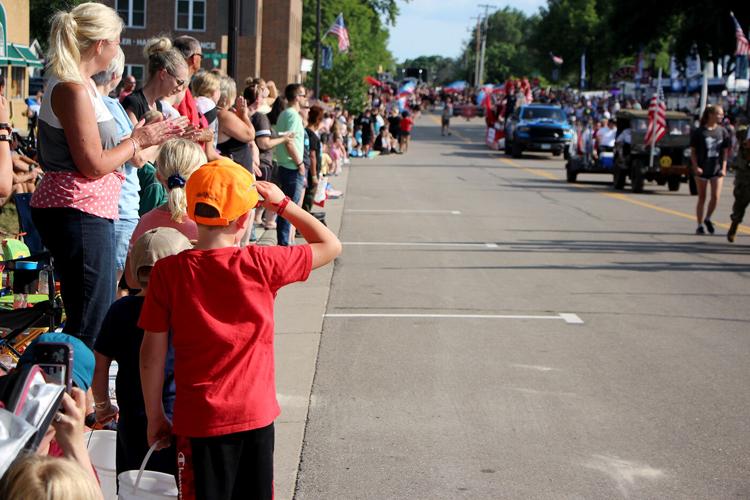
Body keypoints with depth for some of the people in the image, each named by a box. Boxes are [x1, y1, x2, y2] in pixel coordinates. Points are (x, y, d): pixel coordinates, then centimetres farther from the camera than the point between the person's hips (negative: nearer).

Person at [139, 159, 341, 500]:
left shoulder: (168, 272, -11)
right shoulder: (261, 264, -12)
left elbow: (152, 353, -7)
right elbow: (330, 245, 2)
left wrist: (155, 417, 4)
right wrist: (283, 204, 6)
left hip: (199, 421, 0)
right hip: (256, 415, 0)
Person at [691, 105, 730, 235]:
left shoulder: (722, 131, 4)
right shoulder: (699, 132, -4)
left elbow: (725, 152, 8)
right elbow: (693, 151, -1)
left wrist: (723, 168, -2)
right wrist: (695, 167, -12)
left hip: (717, 169, 2)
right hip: (702, 170, -2)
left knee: (716, 196, -10)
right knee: (702, 198, 6)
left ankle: (708, 219, 15)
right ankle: (700, 225, 16)